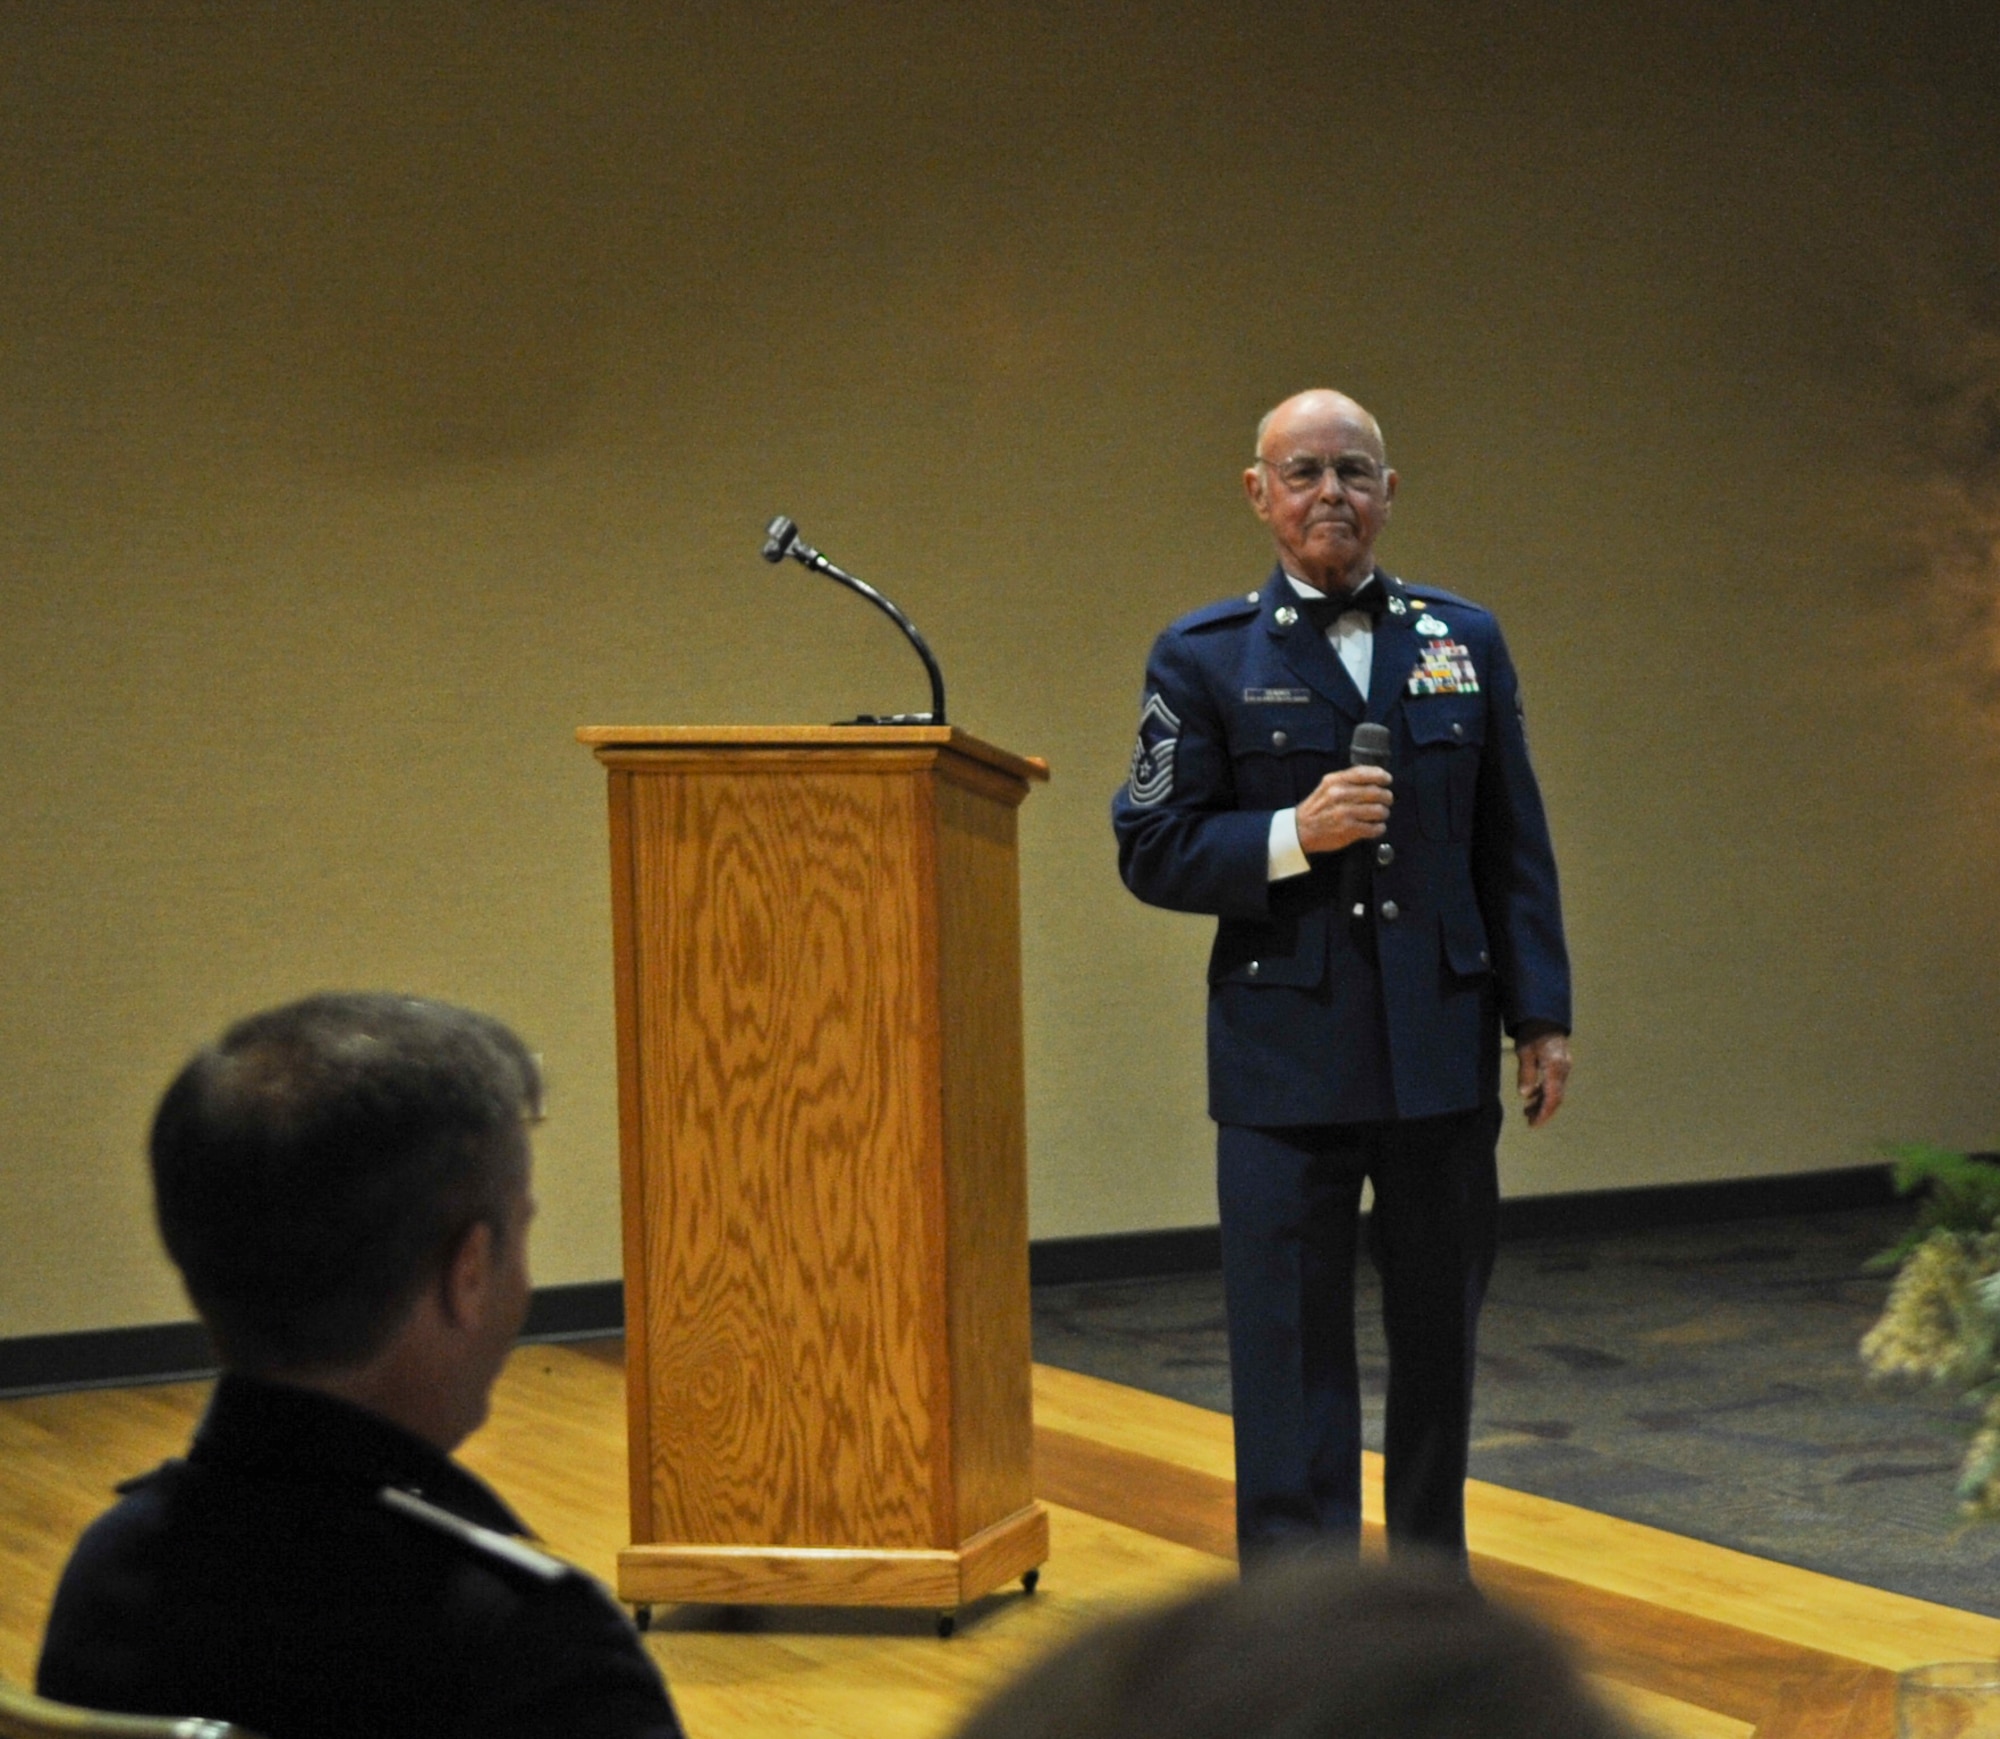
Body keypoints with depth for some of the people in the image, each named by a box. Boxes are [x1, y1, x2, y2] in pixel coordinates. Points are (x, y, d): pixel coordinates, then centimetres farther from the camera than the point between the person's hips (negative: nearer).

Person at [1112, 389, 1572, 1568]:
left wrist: (1542, 1016, 5)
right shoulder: (1205, 659, 0)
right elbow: (1151, 852, -3)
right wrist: (1293, 836, -17)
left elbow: (1515, 847, 10)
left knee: (1441, 1337, 13)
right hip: (1287, 1061, -3)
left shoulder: (1467, 642, 9)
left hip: (1445, 1054, 3)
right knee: (1291, 1349, -1)